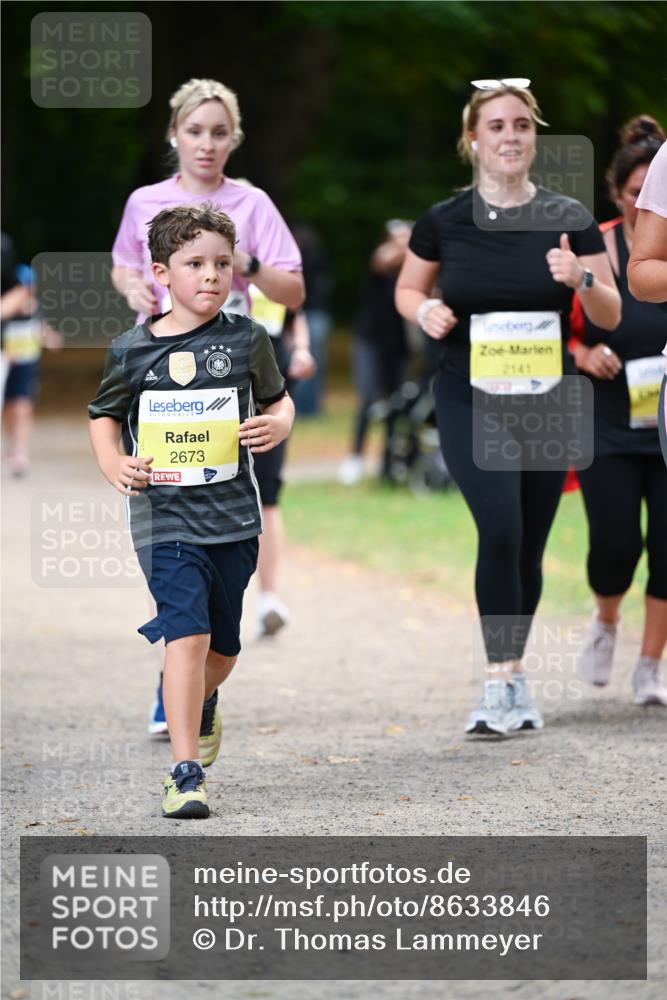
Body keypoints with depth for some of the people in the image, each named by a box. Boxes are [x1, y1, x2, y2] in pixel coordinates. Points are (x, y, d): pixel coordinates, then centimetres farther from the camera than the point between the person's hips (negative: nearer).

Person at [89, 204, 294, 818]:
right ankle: (185, 774, -15)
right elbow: (104, 415, 15)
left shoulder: (246, 340, 1)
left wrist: (278, 425, -8)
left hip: (233, 518, 2)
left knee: (222, 647, 14)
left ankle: (201, 705, 50)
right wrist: (113, 463, -3)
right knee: (188, 634, -17)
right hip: (165, 519, -2)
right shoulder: (133, 351, -1)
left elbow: (277, 399, 14)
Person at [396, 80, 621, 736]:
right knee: (501, 530, -19)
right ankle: (502, 682, -14)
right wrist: (426, 312, -8)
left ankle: (511, 680, 24)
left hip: (544, 398, 2)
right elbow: (407, 290, 14)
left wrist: (581, 280, -18)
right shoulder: (444, 222, -2)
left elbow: (611, 316, 2)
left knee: (529, 548, 8)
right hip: (469, 398, -2)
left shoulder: (568, 220, -1)